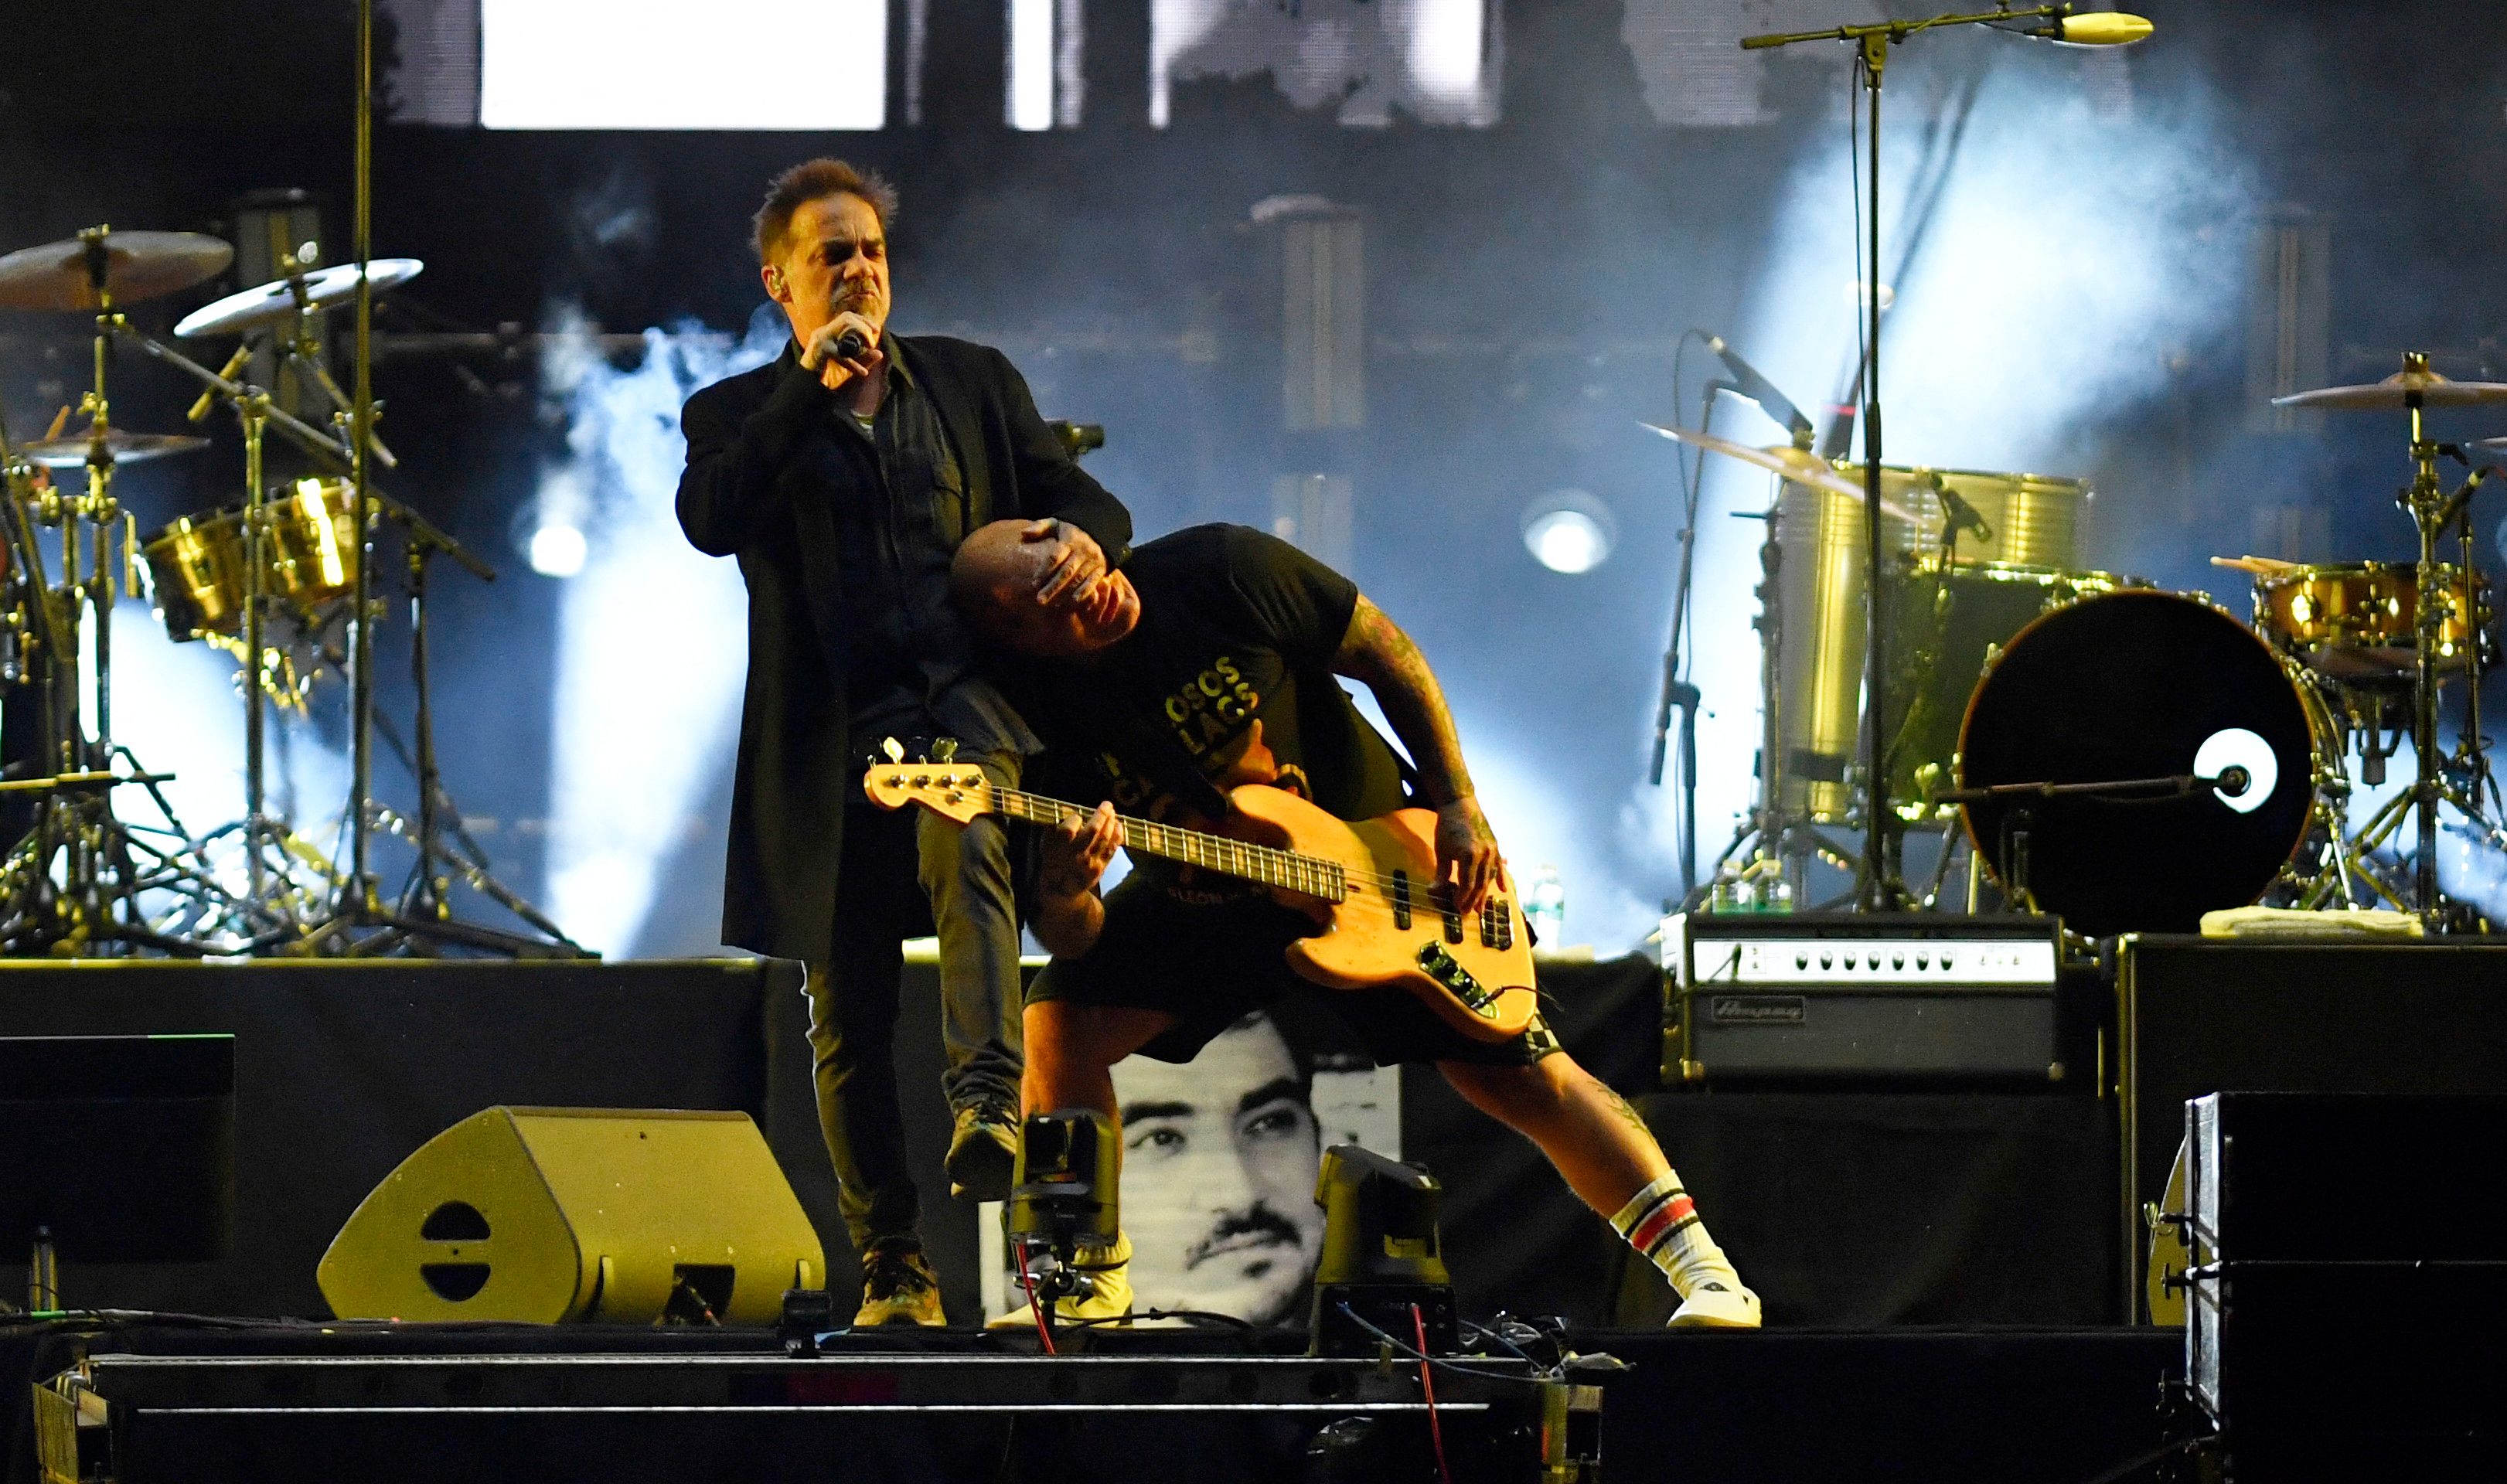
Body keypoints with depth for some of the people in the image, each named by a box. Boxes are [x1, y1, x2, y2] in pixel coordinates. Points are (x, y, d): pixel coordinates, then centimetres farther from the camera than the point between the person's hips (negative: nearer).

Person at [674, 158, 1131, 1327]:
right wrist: (811, 385, -13)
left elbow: (1078, 494, 16)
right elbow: (709, 520, -10)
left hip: (965, 697, -1)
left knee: (966, 842, -36)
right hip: (833, 737, 1)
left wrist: (1082, 536, -9)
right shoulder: (741, 418, 10)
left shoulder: (971, 382, 16)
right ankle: (891, 1268, 13)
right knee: (849, 1022, 2)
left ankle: (988, 1102, -49)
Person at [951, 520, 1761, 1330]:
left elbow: (1387, 655, -10)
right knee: (1057, 1021, -19)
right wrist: (1064, 899, -45)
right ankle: (1094, 1286, -4)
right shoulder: (1047, 711, -22)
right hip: (1200, 900, 2)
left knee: (1524, 1076, -5)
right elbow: (1072, 939, -21)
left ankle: (1705, 1274, 2)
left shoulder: (1222, 571, -26)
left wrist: (1458, 806, -12)